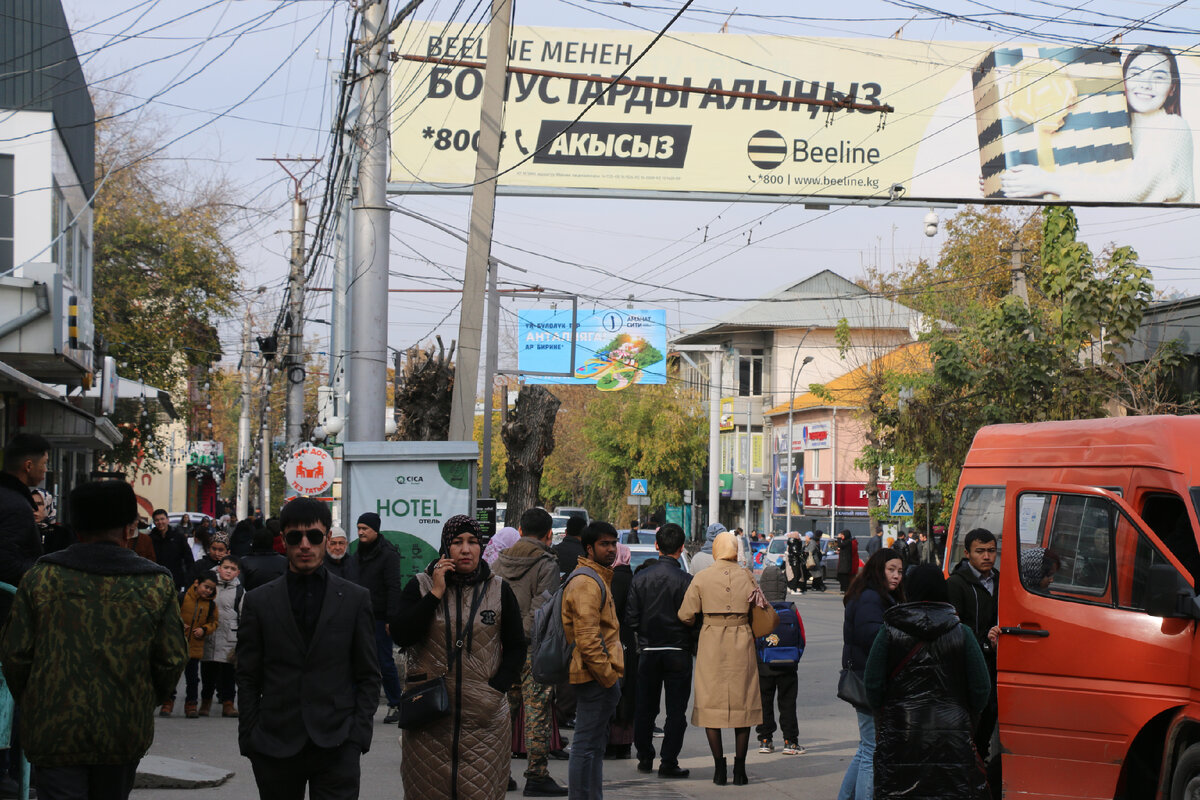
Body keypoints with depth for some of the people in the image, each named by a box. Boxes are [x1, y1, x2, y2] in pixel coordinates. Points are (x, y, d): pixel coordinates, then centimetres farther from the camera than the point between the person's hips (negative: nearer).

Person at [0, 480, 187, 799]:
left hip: (54, 730, -2)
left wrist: (30, 705, 16)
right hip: (124, 733, 2)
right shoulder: (157, 583, -1)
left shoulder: (41, 577, -2)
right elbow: (171, 661, 0)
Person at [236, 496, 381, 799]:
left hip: (336, 746, -1)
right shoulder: (258, 601, 7)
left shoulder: (355, 599, 7)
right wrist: (249, 738, 0)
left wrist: (359, 734, -3)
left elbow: (368, 675, 7)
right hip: (275, 746, 1)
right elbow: (247, 679, 7)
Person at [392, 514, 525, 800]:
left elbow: (516, 648, 11)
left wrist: (497, 688, -3)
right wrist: (436, 594, -10)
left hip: (483, 718, 0)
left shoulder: (499, 591, 7)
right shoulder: (420, 586, 4)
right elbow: (400, 636, -9)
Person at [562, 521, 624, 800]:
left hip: (599, 675, 11)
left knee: (595, 745, 16)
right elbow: (586, 638, -22)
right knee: (587, 746, -8)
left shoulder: (598, 578, 21)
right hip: (596, 674, -11)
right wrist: (608, 675, -19)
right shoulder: (586, 583, -15)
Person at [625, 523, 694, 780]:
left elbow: (631, 618, -2)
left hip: (648, 652, 3)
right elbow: (693, 619, -11)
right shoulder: (685, 580, -12)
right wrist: (694, 647, 3)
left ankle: (644, 758, 20)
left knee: (644, 708, 14)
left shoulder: (641, 577, -3)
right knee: (676, 710, 3)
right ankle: (668, 763, 1)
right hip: (678, 652, -3)